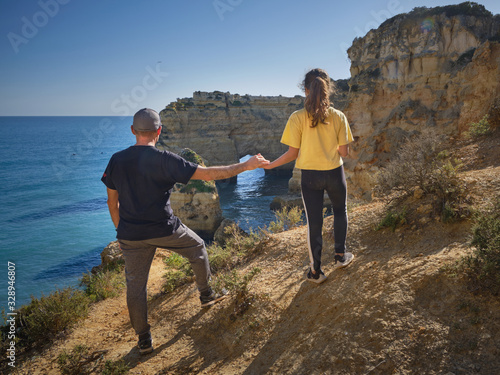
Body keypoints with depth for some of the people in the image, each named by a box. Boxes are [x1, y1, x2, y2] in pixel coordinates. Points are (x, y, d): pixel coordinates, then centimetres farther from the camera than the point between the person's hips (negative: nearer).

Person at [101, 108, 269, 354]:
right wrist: (245, 166, -10)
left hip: (131, 236, 4)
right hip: (165, 230, -3)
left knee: (135, 284, 14)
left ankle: (144, 340, 24)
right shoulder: (164, 160, -16)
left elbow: (112, 202, 7)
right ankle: (206, 295, 39)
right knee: (197, 248, 24)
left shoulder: (116, 161, 0)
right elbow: (208, 174, -17)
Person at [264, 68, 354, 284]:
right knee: (340, 211, 27)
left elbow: (292, 154, -10)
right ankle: (340, 255, 34)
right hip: (334, 172, 1)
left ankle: (316, 271, 20)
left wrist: (270, 165, 4)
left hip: (309, 176, -1)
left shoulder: (297, 118, -12)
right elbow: (344, 152, -5)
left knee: (314, 222, 10)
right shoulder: (338, 117, -7)